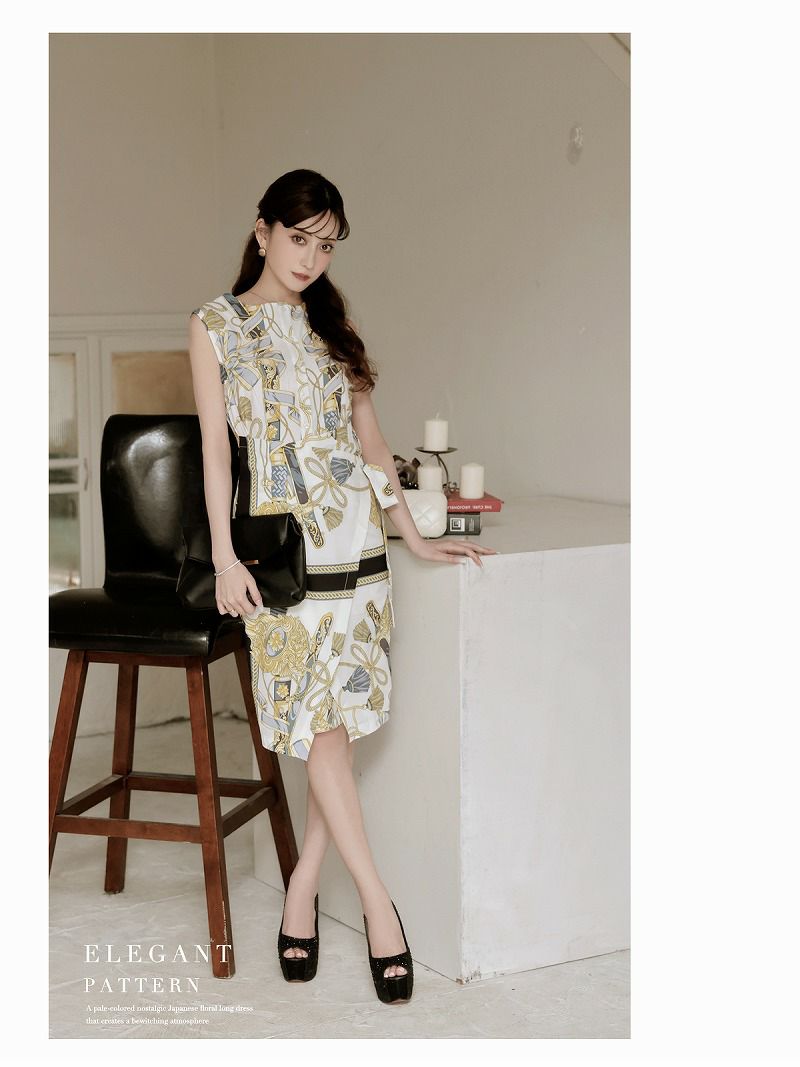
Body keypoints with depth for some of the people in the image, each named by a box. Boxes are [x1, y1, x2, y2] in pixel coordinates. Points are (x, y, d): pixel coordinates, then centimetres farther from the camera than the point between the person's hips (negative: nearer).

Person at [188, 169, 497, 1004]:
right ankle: (378, 901, -1)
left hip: (354, 533, 4)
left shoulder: (332, 324, 15)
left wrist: (414, 535, 12)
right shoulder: (214, 326, 6)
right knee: (318, 718, -7)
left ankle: (303, 890, 11)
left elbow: (369, 433, 16)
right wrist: (224, 555, -7)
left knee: (341, 714, 0)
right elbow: (215, 445, 1)